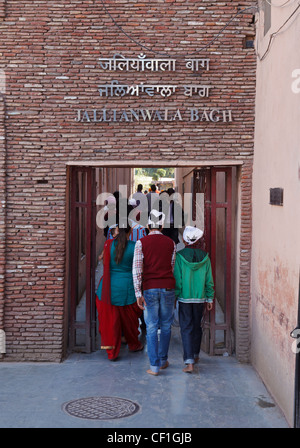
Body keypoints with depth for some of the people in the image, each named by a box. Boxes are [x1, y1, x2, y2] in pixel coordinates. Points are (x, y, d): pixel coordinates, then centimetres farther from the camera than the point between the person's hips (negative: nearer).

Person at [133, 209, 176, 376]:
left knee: (151, 328, 2)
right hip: (168, 288, 2)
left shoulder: (141, 243, -3)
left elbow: (136, 269, -10)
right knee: (166, 326, 14)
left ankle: (154, 366, 0)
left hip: (149, 289, -1)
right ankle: (163, 360, 26)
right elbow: (173, 268, 9)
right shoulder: (171, 243, 4)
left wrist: (138, 293, -10)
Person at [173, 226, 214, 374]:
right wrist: (209, 298, 11)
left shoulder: (179, 256, -11)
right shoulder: (205, 257, -2)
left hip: (184, 299, -3)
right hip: (200, 298, 3)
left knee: (186, 329, 0)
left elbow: (177, 280, -10)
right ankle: (195, 355, 35)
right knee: (197, 327, 19)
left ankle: (189, 362, -8)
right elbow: (209, 280, 3)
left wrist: (174, 297, 0)